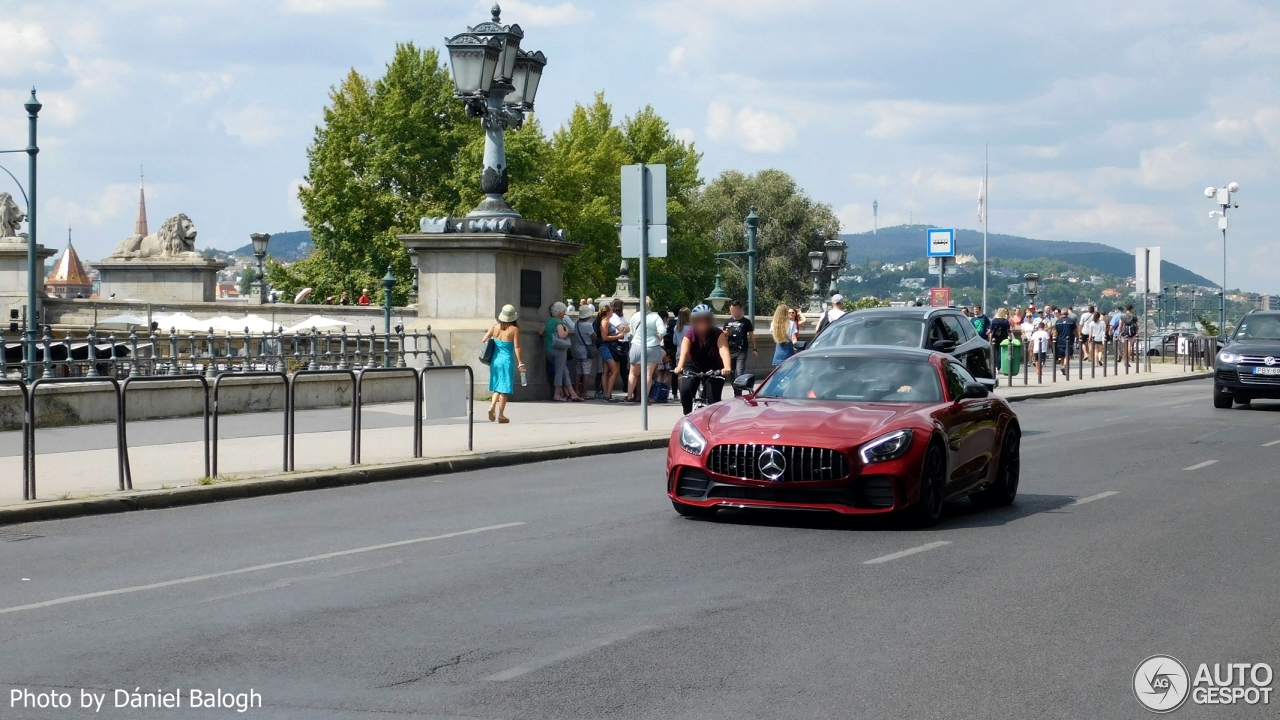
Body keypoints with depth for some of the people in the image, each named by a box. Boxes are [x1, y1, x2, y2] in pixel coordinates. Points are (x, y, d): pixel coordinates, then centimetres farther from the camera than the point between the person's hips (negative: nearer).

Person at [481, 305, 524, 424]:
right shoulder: (514, 329, -9)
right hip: (507, 360, -4)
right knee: (504, 388, 4)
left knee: (498, 387, 18)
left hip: (495, 360, 4)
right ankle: (500, 415, 6)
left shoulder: (495, 328, 1)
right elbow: (516, 347, -12)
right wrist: (520, 363, -8)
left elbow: (483, 341, -1)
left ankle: (492, 406, -4)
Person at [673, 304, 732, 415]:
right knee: (685, 391, -22)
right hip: (693, 366, 1)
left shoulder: (718, 334, -19)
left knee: (713, 398, -15)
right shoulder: (690, 333, -17)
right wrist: (679, 367, -53)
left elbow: (723, 350, -35)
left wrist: (726, 367, -54)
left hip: (713, 369, -1)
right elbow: (684, 351, -33)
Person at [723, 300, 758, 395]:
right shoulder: (728, 322, 11)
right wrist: (726, 333, -6)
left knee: (739, 373, -15)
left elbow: (751, 335, 3)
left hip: (741, 352, -5)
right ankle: (736, 394, 20)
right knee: (732, 374, 8)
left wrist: (754, 349, -1)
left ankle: (738, 395, -13)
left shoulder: (746, 321, 0)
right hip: (730, 351, 5)